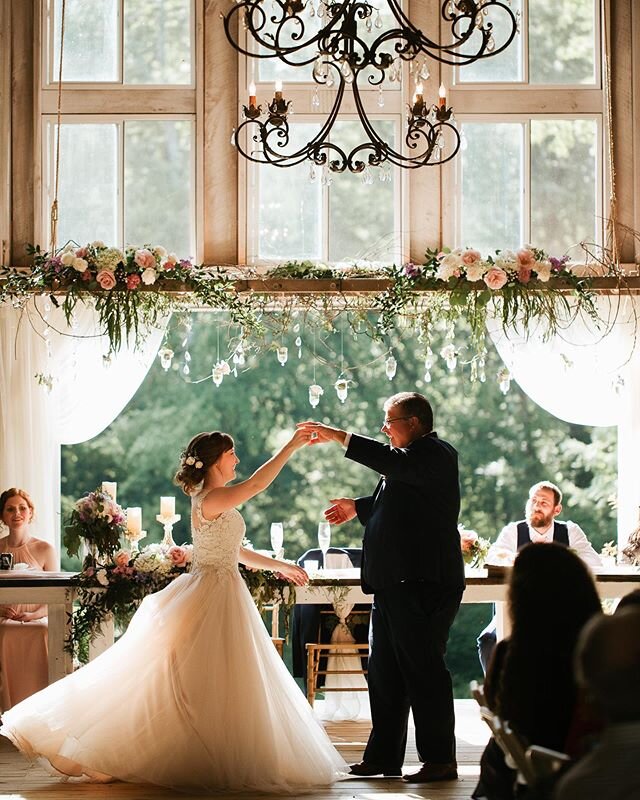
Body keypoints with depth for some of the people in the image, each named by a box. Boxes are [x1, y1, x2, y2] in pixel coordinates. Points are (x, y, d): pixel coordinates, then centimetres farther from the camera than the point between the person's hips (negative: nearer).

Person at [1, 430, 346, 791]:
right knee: (209, 685, -6)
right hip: (214, 598, -10)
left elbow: (234, 551, 22)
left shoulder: (217, 502, 14)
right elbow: (257, 484, -29)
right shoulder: (210, 499, -16)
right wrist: (292, 446, -25)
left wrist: (281, 566, 25)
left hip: (223, 595, 10)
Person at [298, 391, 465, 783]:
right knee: (384, 672, 12)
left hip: (423, 584, -11)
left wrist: (340, 437, -26)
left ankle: (440, 759, 1)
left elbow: (395, 464, -29)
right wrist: (357, 507, 22)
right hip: (395, 585, 11)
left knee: (424, 670, -6)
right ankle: (384, 756, 19)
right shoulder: (415, 457, 20)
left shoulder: (436, 454, -11)